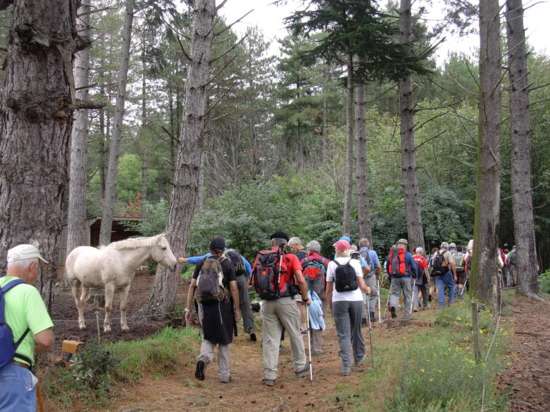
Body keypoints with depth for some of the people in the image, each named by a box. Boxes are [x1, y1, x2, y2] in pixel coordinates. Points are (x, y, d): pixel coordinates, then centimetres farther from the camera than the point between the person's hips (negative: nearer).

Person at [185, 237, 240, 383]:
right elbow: (234, 288, -7)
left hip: (204, 306, 2)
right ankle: (224, 375, 16)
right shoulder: (227, 264, -2)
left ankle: (203, 359, -12)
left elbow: (192, 286, 1)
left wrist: (188, 308, 5)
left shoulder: (201, 264, 6)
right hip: (222, 306, -2)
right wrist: (236, 309, 0)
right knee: (223, 341, 12)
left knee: (208, 337, 18)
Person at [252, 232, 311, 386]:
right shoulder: (290, 258, -5)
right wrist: (305, 298, 3)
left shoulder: (260, 258, 5)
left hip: (267, 303, 3)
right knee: (295, 334, 15)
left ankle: (269, 375, 7)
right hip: (285, 301, -3)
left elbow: (254, 282, 5)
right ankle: (300, 367, 29)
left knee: (269, 339, 8)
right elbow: (301, 281, -11)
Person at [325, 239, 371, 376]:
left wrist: (329, 303, 12)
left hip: (339, 301, -1)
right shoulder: (355, 262, 1)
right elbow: (362, 285, -1)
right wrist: (367, 290, 20)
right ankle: (359, 358, 34)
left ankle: (346, 365, -6)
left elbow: (329, 288, 0)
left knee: (343, 334, 1)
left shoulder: (332, 264, 0)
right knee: (356, 330, 18)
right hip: (356, 299, 1)